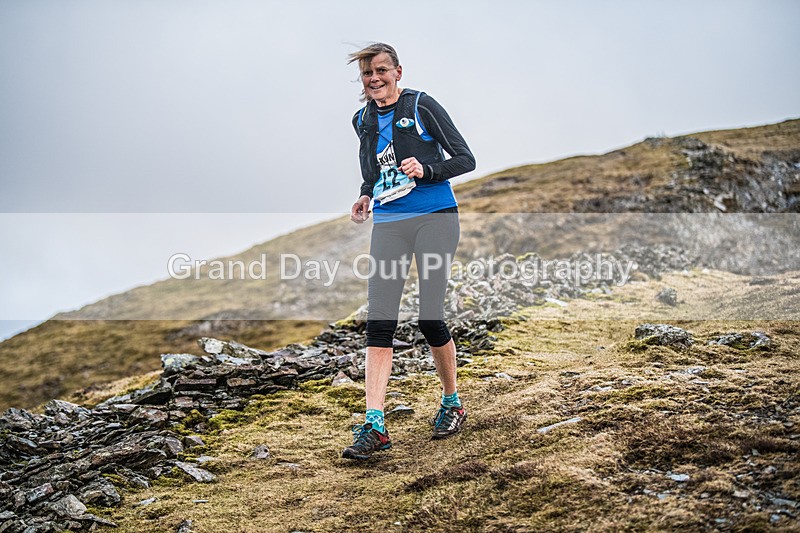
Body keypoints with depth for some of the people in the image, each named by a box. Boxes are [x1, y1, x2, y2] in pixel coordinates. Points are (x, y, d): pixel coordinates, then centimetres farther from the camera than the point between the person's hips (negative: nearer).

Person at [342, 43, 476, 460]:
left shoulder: (421, 106, -2)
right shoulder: (363, 120, 13)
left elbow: (466, 159, -2)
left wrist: (426, 170, -19)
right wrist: (365, 197, 11)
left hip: (435, 218, -4)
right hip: (388, 224, 4)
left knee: (430, 318, -8)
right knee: (378, 322, -8)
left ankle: (452, 405, 17)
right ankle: (375, 426, -9)